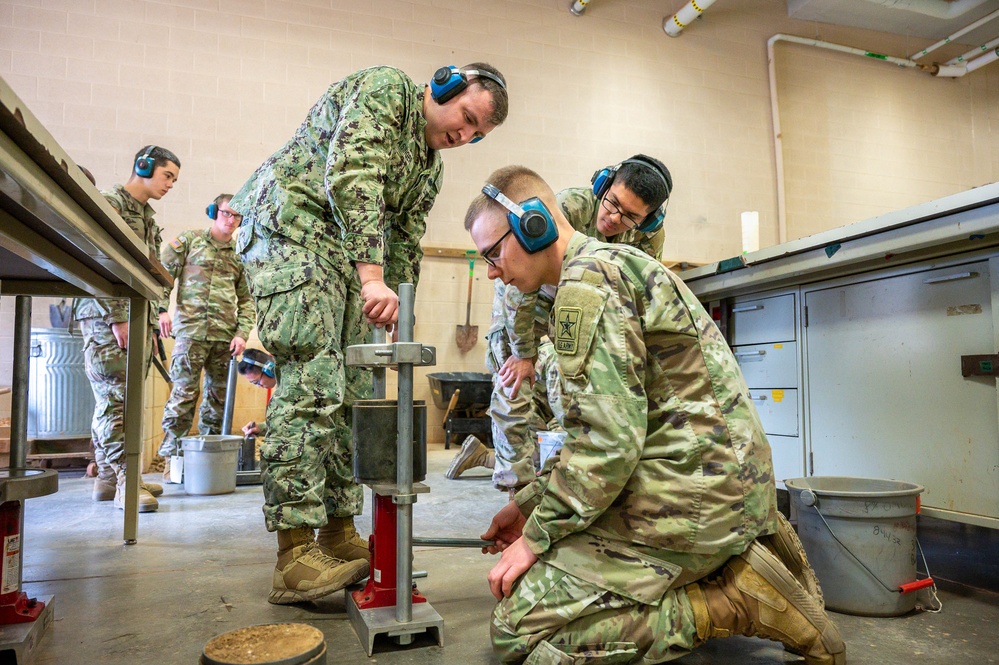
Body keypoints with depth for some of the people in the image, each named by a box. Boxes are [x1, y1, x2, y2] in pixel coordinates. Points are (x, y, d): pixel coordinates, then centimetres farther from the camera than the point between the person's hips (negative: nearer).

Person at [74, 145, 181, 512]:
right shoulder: (109, 203, -6)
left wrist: (149, 325, 19)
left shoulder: (147, 217, 22)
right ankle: (124, 480, -6)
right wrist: (117, 318, -19)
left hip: (135, 319, 9)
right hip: (106, 317, -9)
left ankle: (108, 477, 16)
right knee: (114, 399, -8)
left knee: (122, 399, 9)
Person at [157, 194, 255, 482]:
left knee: (219, 397, 8)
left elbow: (246, 300, 16)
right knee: (184, 395, -6)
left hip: (225, 337, 4)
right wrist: (161, 309, -12)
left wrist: (242, 333, 3)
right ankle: (172, 459, 4)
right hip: (191, 330, -4)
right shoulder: (189, 240, 7)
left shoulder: (238, 256, 17)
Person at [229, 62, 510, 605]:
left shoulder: (431, 165, 19)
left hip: (343, 254, 9)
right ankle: (294, 557, -15)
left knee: (350, 391, 5)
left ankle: (339, 531, 14)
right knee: (310, 383, -18)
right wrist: (372, 275, -29)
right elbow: (352, 174, -22)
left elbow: (405, 244, 19)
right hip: (289, 224, -9)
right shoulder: (386, 88, -6)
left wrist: (393, 312, 8)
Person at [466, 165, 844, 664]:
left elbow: (608, 440, -22)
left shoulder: (585, 281, -13)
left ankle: (733, 599, -7)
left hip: (691, 494, -10)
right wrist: (529, 502, 19)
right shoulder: (615, 262, 20)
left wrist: (535, 537, -9)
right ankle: (744, 552, 13)